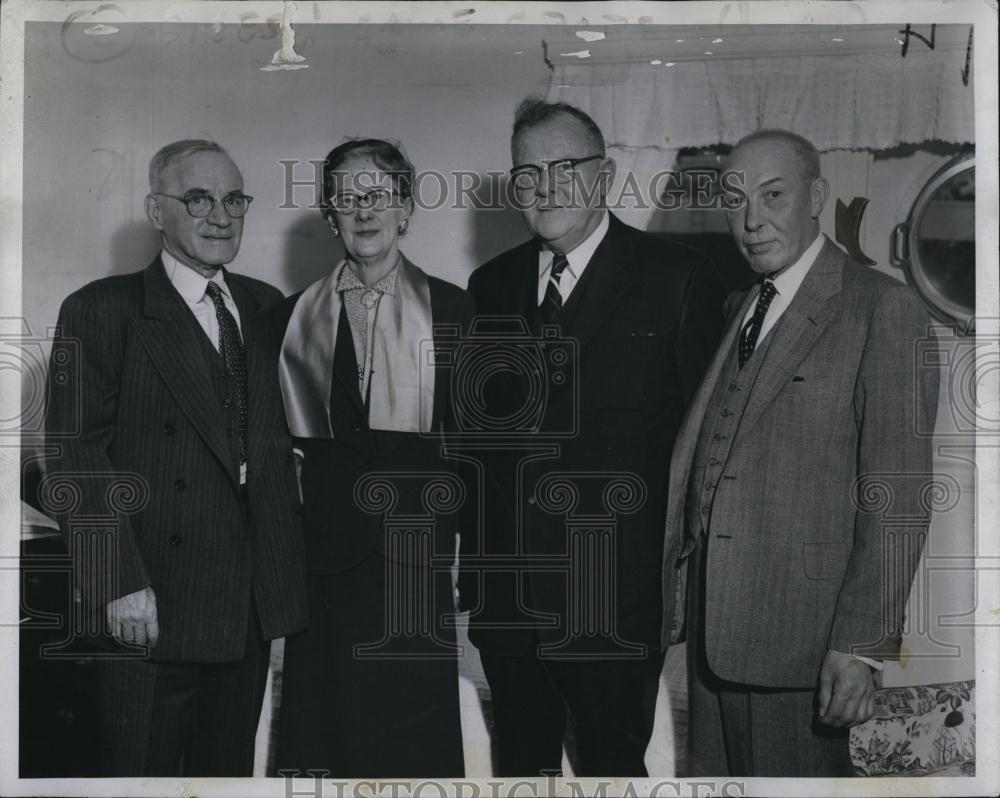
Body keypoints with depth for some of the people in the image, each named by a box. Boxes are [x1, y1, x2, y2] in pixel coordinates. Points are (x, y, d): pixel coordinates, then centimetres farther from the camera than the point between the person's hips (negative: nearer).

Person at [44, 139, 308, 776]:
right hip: (151, 607, -5)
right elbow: (76, 458, -11)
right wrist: (120, 582, -18)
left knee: (231, 770, 16)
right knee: (144, 772, 6)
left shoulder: (266, 306, 12)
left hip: (254, 607, 5)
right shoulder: (101, 311, -6)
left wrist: (289, 569, 5)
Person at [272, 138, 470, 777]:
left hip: (417, 550, -1)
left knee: (413, 731, 5)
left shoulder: (449, 309, 4)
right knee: (328, 724, 6)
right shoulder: (295, 316, 7)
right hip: (326, 550, 1)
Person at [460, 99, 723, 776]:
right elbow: (477, 430, 12)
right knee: (519, 763, 17)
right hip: (506, 594, 5)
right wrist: (473, 566, 9)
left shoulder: (677, 278, -5)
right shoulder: (491, 284, 10)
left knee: (610, 766, 9)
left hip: (617, 599, -4)